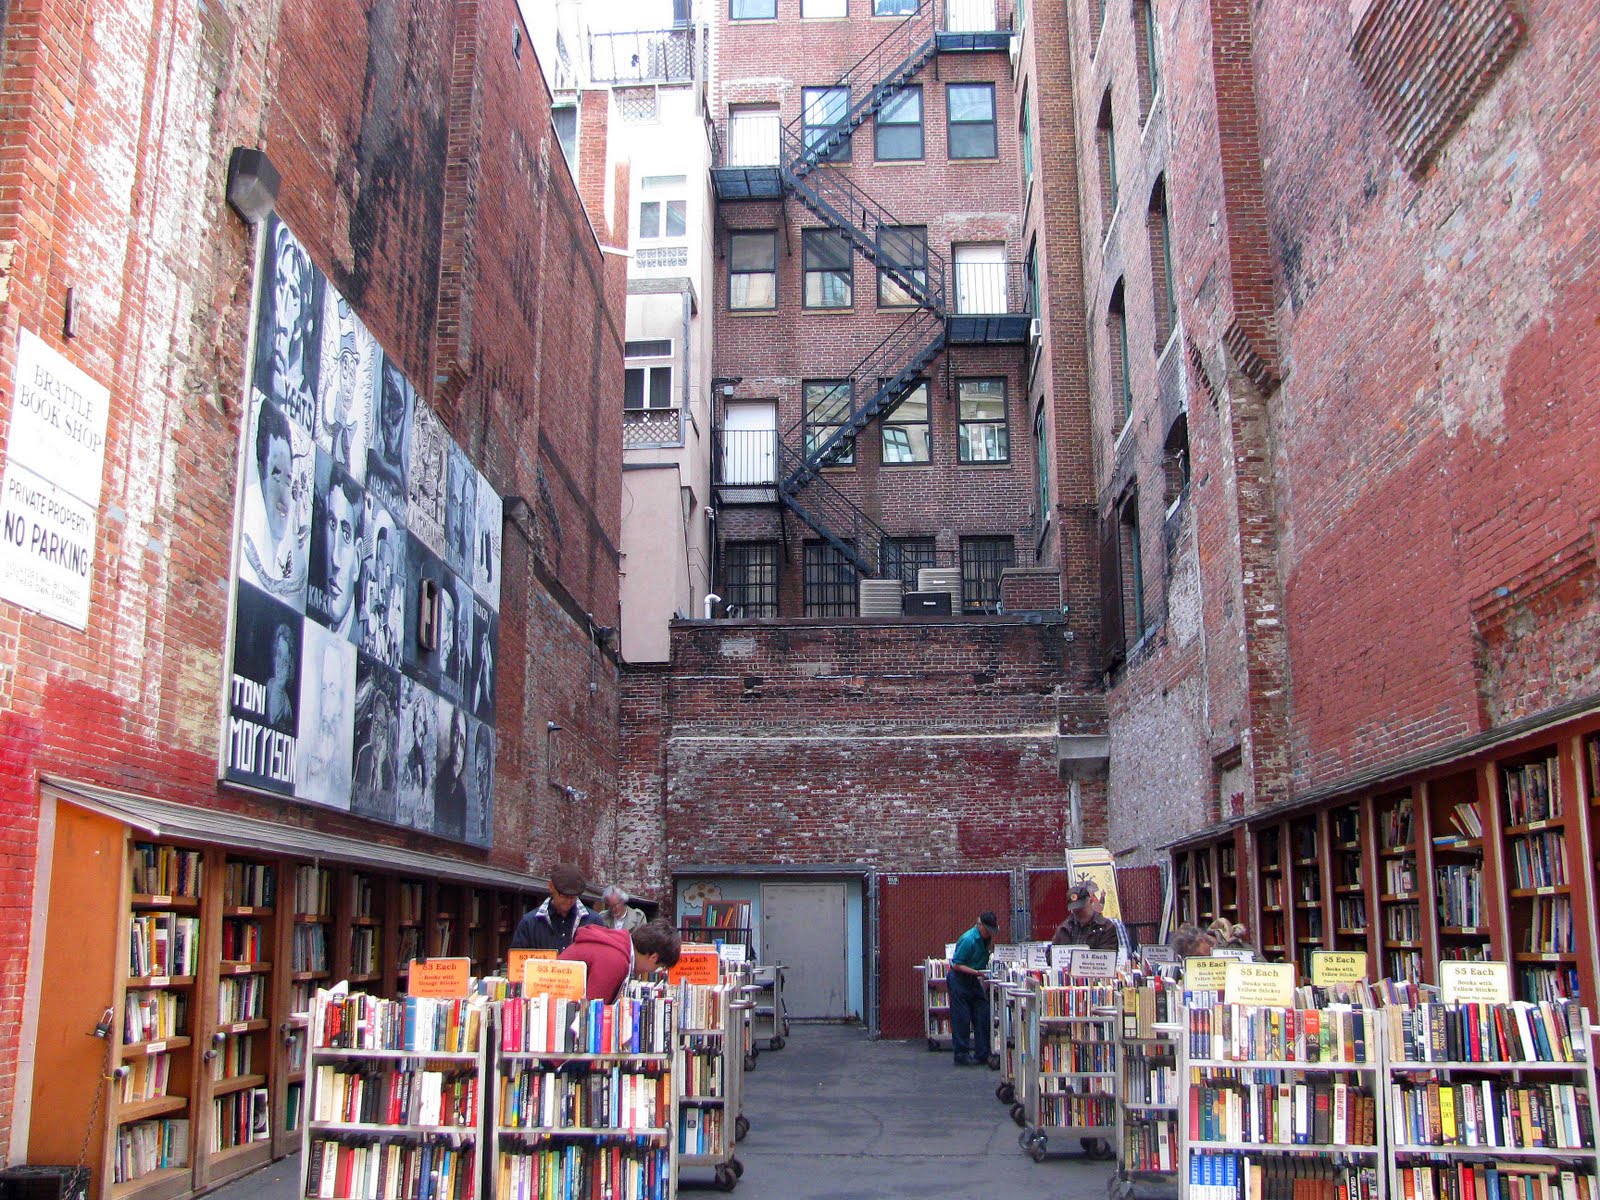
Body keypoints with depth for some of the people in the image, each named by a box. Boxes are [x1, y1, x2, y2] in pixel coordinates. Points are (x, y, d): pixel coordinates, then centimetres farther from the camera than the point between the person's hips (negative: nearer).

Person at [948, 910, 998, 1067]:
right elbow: (957, 965, -21)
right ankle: (961, 1055, 5)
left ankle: (982, 1054, 9)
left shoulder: (986, 939, 4)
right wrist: (977, 972, -26)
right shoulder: (968, 940, -22)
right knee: (962, 1018, -4)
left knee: (983, 1016, 3)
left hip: (973, 981, 8)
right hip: (959, 979, -8)